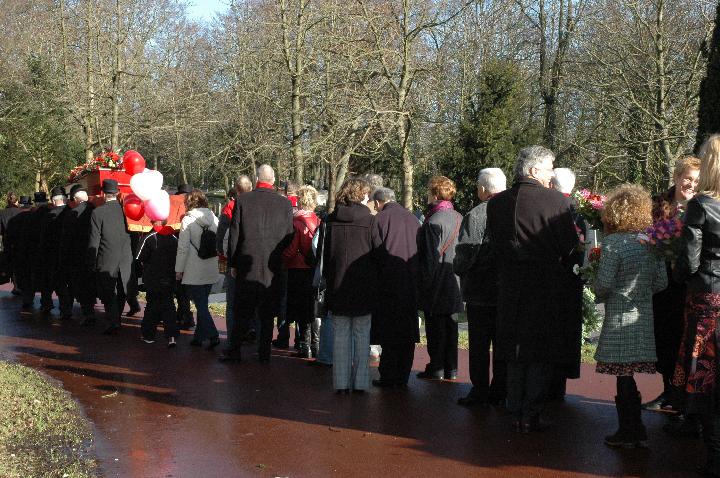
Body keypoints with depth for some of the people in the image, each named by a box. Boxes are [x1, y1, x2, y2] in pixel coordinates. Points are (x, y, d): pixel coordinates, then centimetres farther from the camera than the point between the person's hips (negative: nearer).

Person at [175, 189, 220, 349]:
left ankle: (213, 335, -14)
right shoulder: (214, 219, 6)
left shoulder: (188, 220, -10)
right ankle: (198, 336, 20)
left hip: (194, 273, -6)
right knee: (202, 304, 15)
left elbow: (183, 248, -11)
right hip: (211, 271, 6)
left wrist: (179, 269, -4)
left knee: (200, 305, -3)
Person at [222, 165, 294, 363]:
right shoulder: (285, 203, -4)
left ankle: (234, 351, 13)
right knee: (267, 315, 9)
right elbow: (289, 237, 0)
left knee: (242, 313, 10)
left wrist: (233, 263, 6)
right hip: (273, 269, 0)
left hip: (247, 266, 0)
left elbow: (234, 233, -2)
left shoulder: (242, 200, -5)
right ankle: (264, 353, 12)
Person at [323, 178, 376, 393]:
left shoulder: (331, 221, 2)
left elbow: (325, 255, 5)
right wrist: (375, 282, 6)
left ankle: (341, 383, 7)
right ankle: (360, 382, 8)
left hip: (338, 286, 2)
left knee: (340, 335, 7)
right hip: (364, 287, -2)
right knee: (362, 335, 7)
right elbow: (377, 255, -3)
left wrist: (328, 279, 13)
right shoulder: (369, 221, -6)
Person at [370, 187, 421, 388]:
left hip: (389, 282, -5)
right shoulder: (412, 218, 9)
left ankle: (388, 376, 2)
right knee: (407, 332, 10)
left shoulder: (380, 219, -7)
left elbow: (376, 252, -10)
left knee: (388, 332, 1)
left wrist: (375, 281, 1)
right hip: (411, 284, 5)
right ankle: (403, 376, 14)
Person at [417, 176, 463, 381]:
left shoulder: (433, 222, -17)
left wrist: (424, 284, -11)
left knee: (435, 327, 2)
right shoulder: (459, 218, 5)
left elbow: (430, 257, -17)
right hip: (455, 283, 7)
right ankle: (451, 369, 17)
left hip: (437, 284, -7)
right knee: (451, 325, 12)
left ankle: (436, 368, 7)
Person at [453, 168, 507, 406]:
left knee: (479, 346, 5)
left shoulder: (475, 216, -15)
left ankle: (480, 392, 8)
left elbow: (464, 255, -15)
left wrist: (459, 270, 6)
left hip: (480, 291, -5)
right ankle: (499, 393, 17)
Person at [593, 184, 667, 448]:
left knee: (624, 376, 3)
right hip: (644, 317, 6)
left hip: (620, 320, -6)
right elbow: (661, 282, 7)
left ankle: (628, 432, 12)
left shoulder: (613, 242, -13)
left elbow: (604, 283, -17)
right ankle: (636, 431, 22)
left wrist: (598, 293, 4)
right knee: (628, 376, 15)